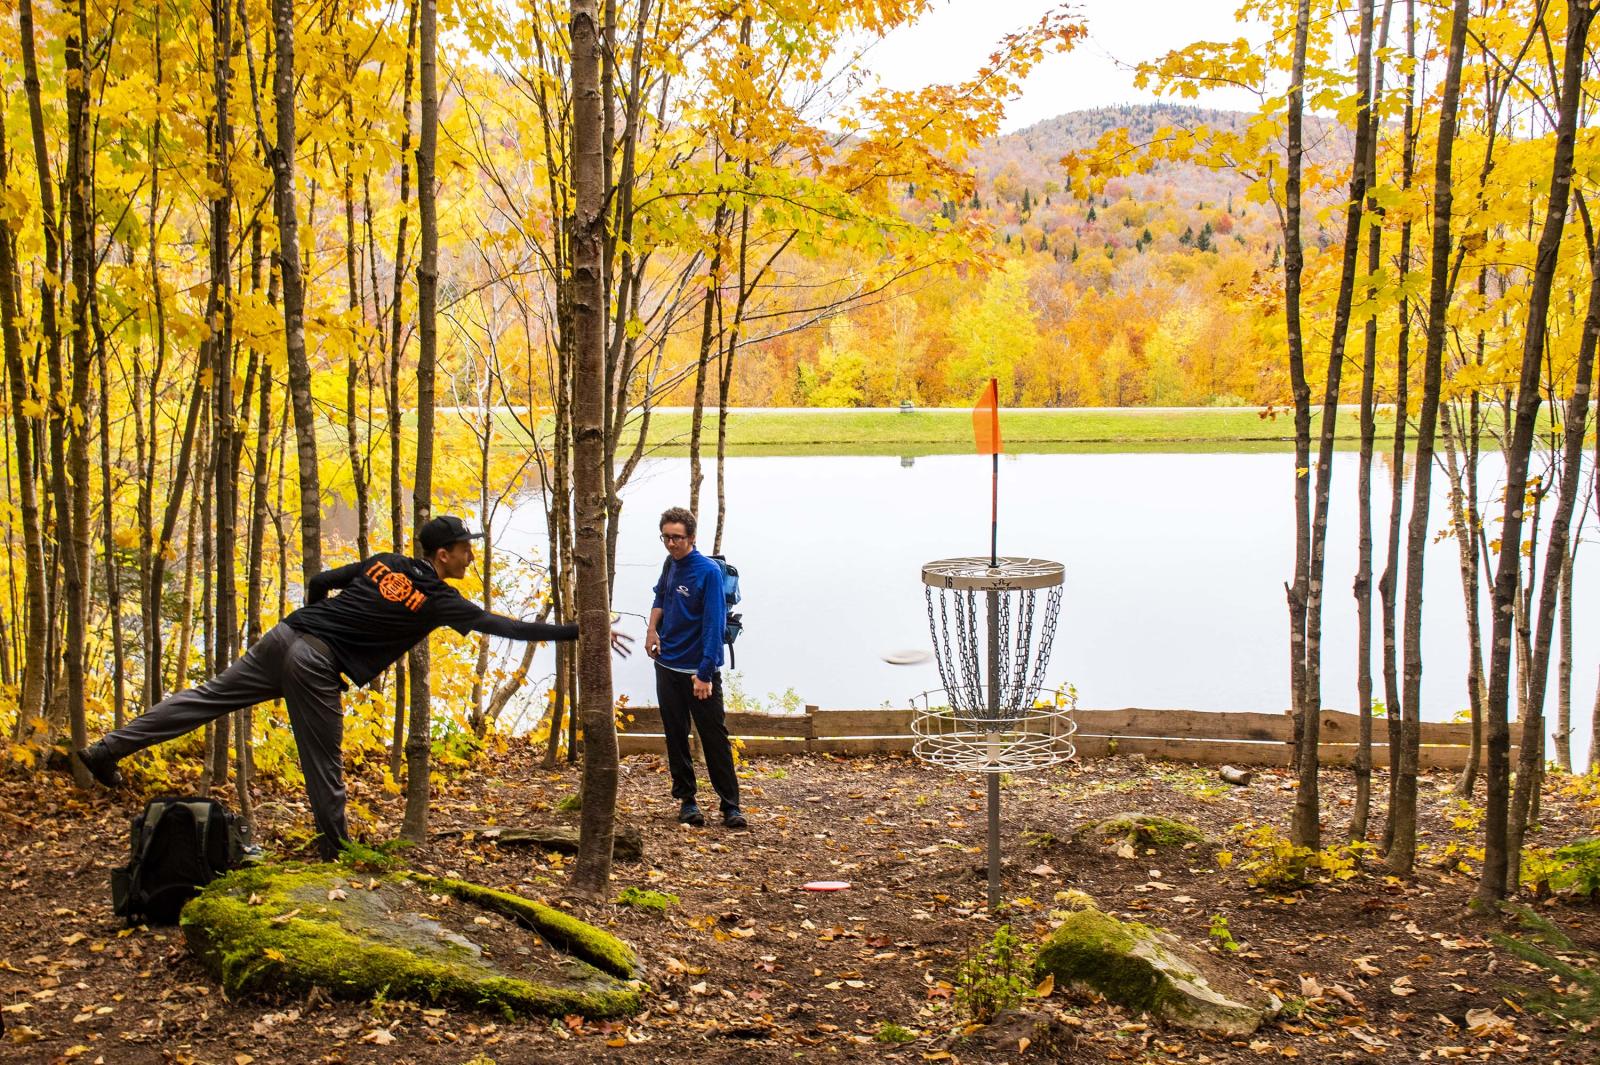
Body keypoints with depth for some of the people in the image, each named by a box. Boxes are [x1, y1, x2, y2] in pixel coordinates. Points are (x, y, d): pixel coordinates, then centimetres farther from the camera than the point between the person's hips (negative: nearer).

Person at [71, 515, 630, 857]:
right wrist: (582, 632, -7)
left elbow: (320, 580, 18)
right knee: (324, 761, 5)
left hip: (284, 635, 7)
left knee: (208, 697, 11)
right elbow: (506, 626, -9)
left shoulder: (383, 562, 13)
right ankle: (334, 848, 17)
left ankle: (106, 750, 14)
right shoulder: (440, 600, -5)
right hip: (315, 667, -6)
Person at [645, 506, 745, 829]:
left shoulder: (709, 571, -16)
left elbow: (714, 625, -20)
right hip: (668, 666, 6)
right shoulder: (670, 564, 4)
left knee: (715, 739, -2)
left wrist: (705, 673, -24)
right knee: (676, 738, 10)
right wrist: (652, 629, 5)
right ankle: (687, 800, 20)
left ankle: (731, 806, 2)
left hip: (700, 671, -6)